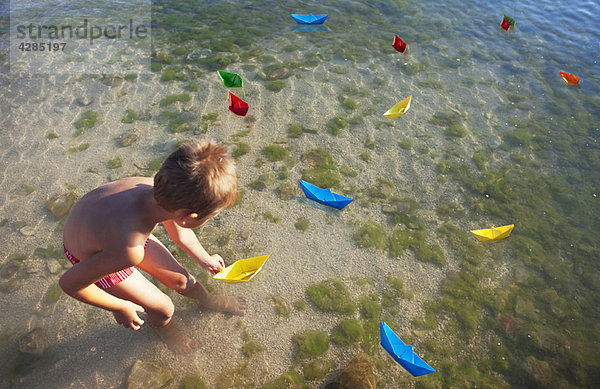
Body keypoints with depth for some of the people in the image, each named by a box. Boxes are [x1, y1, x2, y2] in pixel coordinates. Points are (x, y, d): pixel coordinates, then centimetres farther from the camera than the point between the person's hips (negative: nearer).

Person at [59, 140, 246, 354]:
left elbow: (179, 231, -5)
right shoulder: (129, 251, -48)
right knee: (164, 309, 7)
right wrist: (120, 308, -13)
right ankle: (161, 326, 44)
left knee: (180, 279, 15)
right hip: (89, 258, -4)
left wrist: (205, 259, 13)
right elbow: (70, 282, -29)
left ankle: (209, 299, 48)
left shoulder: (158, 190, -29)